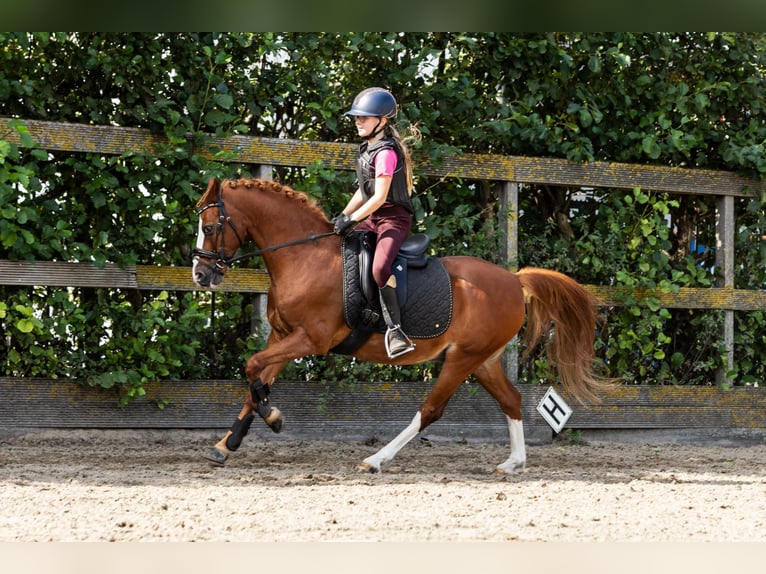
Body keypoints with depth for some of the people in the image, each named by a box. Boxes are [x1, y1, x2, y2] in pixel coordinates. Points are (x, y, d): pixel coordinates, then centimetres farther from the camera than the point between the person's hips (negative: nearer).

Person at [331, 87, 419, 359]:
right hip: (372, 217, 10)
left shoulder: (386, 152, -16)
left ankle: (394, 329, -27)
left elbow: (379, 197, -22)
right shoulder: (367, 148, 14)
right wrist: (343, 215, 11)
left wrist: (352, 219, -19)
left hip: (394, 217, -10)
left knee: (380, 269, -31)